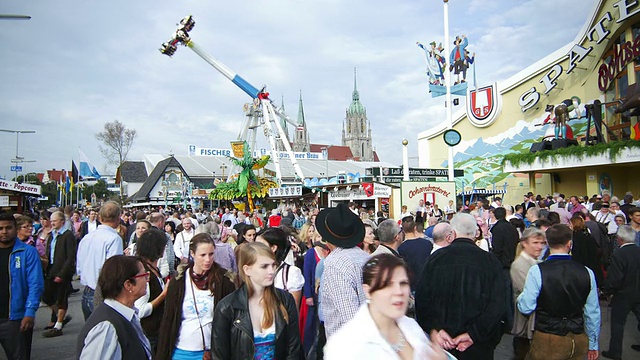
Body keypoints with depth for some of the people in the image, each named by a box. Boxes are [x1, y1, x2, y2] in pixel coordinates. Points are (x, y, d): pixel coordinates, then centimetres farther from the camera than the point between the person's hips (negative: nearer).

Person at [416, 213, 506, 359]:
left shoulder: (436, 257, -6)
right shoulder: (490, 261, -8)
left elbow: (421, 298, -10)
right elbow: (497, 305, -15)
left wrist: (434, 329, -10)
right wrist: (473, 334, -14)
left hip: (441, 341, 1)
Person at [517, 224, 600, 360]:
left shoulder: (537, 271, -16)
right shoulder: (587, 273, -5)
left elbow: (526, 308, -14)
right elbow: (593, 312, 4)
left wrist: (521, 296, 9)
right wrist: (593, 344, 16)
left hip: (547, 342, -4)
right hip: (579, 342, 4)